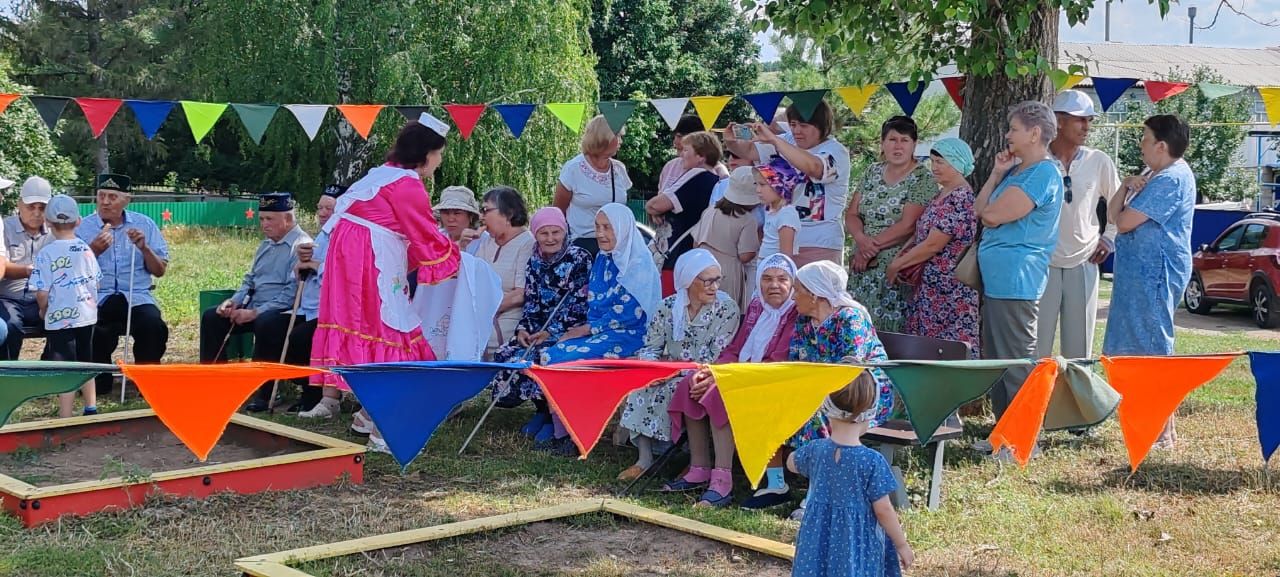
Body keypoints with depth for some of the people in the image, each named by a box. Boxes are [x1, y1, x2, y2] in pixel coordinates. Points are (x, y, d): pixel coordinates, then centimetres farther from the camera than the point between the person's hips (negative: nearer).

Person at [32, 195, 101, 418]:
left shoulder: (46, 254, -14)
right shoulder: (86, 249, 1)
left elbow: (42, 293, -15)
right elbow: (96, 283, 9)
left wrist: (43, 311, 4)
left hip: (60, 318, -5)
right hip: (87, 316, 5)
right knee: (85, 364, 20)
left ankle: (66, 419, -2)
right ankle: (91, 409, 29)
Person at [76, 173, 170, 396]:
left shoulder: (144, 224, 10)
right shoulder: (83, 227, 8)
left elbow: (160, 271, 8)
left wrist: (144, 248, -8)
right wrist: (93, 250, -15)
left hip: (137, 297, 1)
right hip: (97, 298, -1)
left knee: (154, 326, -30)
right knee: (91, 329, -32)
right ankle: (99, 381, -7)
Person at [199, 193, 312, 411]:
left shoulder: (301, 246, -12)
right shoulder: (266, 245, 19)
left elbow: (292, 293, -21)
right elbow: (250, 280, 26)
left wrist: (254, 313, -22)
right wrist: (234, 301, 5)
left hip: (283, 312, -9)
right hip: (253, 309, 9)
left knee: (265, 323, -38)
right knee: (211, 317, -1)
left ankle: (264, 391, -27)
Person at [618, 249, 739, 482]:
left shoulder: (727, 309, -8)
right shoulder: (668, 307, 3)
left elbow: (716, 358, -14)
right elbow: (650, 348, 6)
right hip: (671, 375, 5)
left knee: (667, 390, -30)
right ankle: (644, 458, -17)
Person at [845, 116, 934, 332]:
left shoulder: (923, 178, -5)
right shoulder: (872, 172, 13)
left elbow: (908, 225, -13)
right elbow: (851, 215, 9)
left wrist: (872, 246, -12)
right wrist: (862, 239, -11)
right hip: (863, 267, 5)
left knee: (890, 328, -8)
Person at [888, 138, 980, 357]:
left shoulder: (960, 199, -15)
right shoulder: (941, 195, 16)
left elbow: (932, 245, -18)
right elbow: (921, 235, 20)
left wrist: (897, 265, -7)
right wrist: (900, 259, 2)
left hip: (948, 292, -10)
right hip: (929, 287, 10)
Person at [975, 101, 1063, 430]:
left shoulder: (1043, 174, -13)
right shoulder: (1015, 171, 18)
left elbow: (992, 215, -18)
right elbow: (979, 211, 14)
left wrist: (988, 212, 4)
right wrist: (996, 175, 7)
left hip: (1016, 279, -10)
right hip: (996, 278, 10)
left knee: (1015, 363, -5)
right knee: (996, 359, 14)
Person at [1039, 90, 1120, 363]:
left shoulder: (1099, 162, 4)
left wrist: (1109, 238, 11)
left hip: (1083, 264, 3)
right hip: (1042, 264, -3)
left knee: (1079, 351, 8)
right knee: (1036, 350, -1)